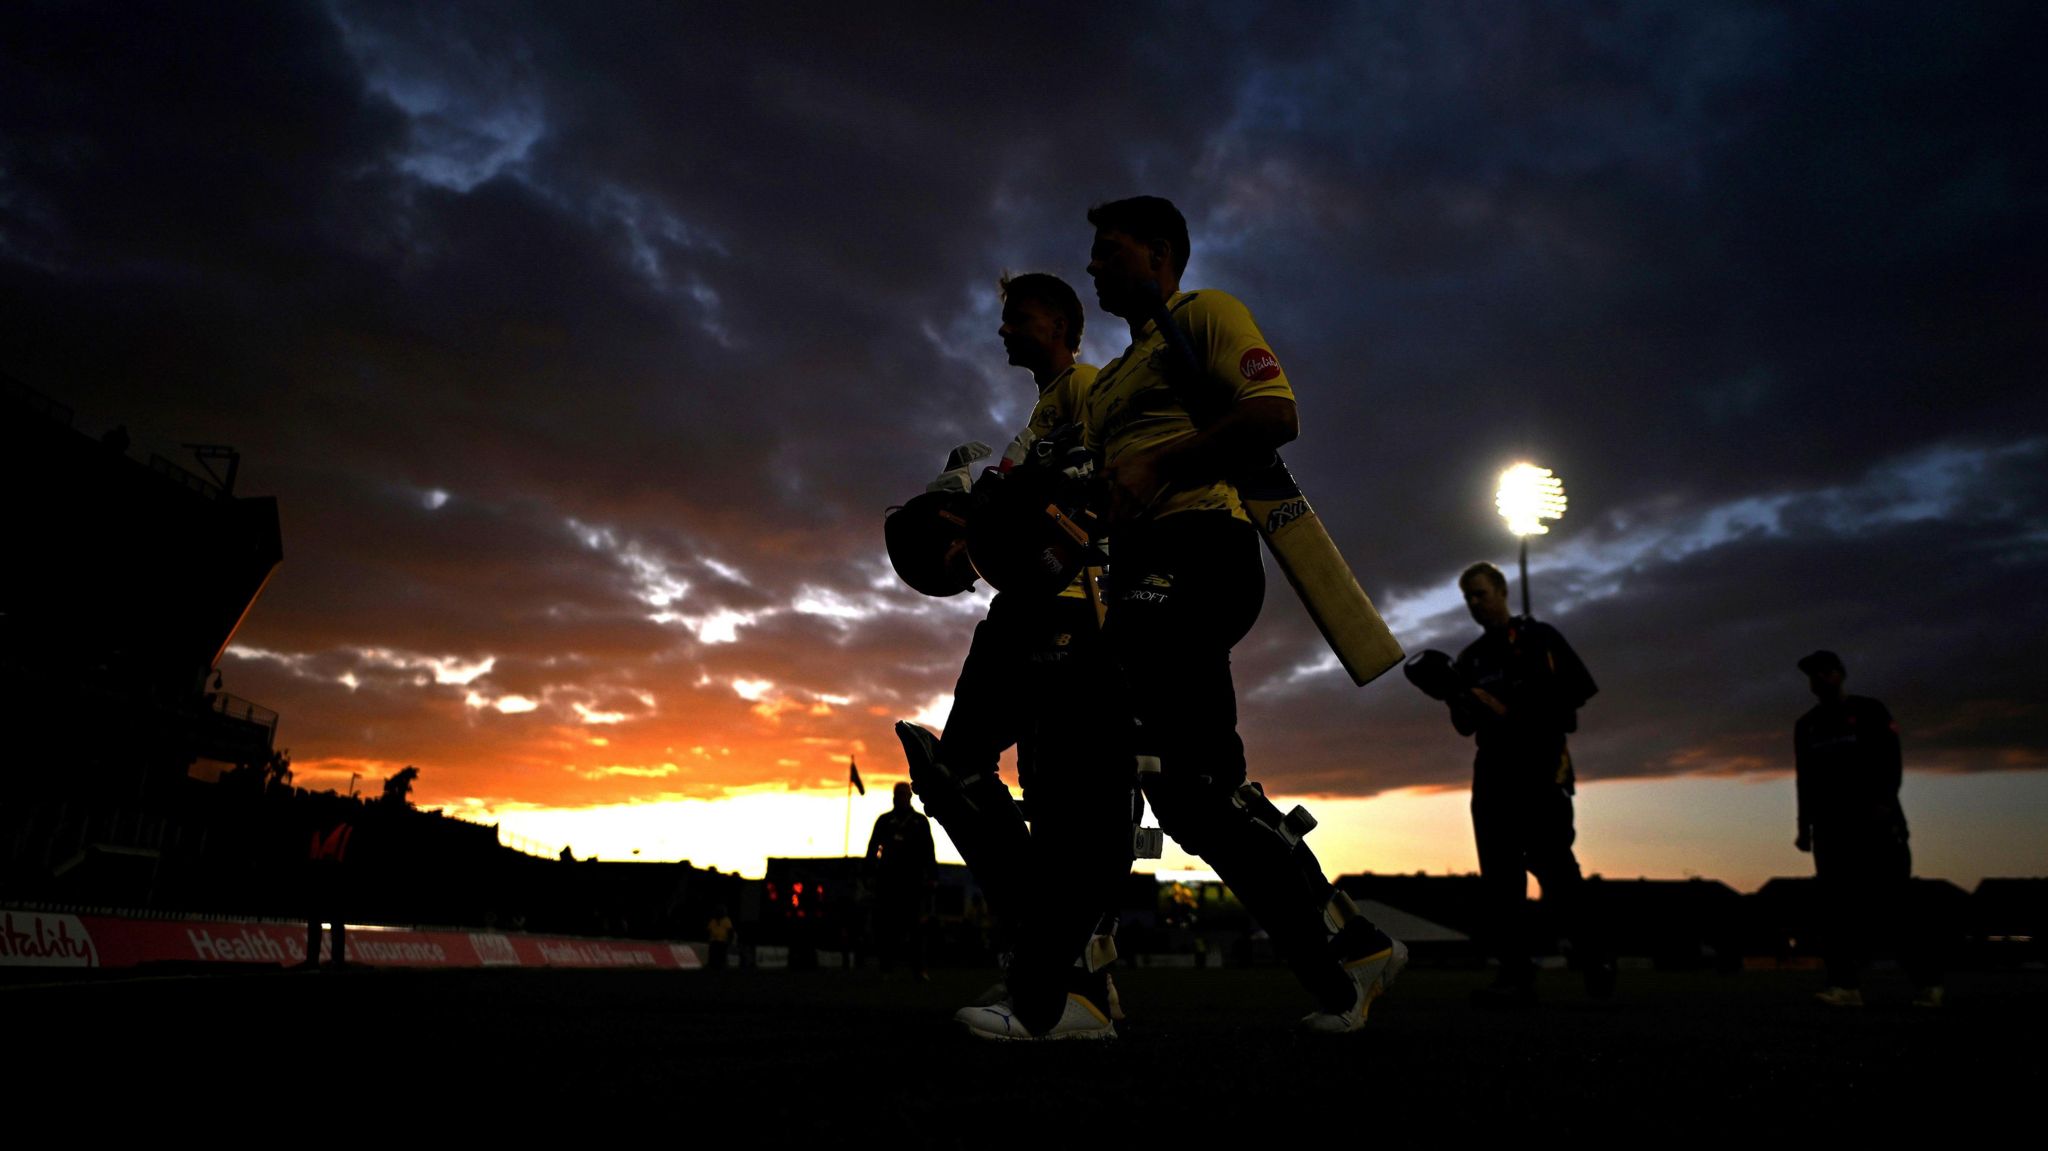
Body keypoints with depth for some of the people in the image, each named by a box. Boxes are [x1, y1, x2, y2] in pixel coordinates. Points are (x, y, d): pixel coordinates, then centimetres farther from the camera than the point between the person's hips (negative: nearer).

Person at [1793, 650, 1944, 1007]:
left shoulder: (1869, 711, 4)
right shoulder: (1806, 725, 17)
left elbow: (1891, 759, -6)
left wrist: (1884, 801, -20)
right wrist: (1804, 825, 12)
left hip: (1876, 822, -4)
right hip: (1830, 825, 4)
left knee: (1893, 899, -7)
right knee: (1837, 906, -3)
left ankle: (1927, 982, 4)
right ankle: (1846, 985, -6)